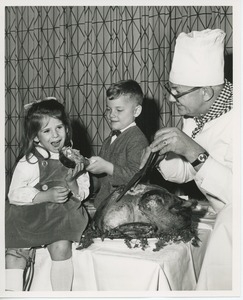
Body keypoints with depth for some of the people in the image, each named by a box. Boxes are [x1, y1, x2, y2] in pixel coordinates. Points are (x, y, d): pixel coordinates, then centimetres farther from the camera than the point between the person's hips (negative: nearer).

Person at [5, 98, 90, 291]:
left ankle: (62, 293, -3)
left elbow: (83, 194, 8)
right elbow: (15, 194, -11)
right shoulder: (29, 162, -7)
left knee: (61, 247, -21)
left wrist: (73, 184, -15)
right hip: (30, 216, -1)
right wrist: (47, 196, -22)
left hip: (62, 217, 1)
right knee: (15, 251, -15)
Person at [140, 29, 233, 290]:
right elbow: (183, 174, 6)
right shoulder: (194, 116, -3)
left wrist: (194, 152, -37)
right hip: (224, 220, 6)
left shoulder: (232, 121, -27)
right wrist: (161, 155, -13)